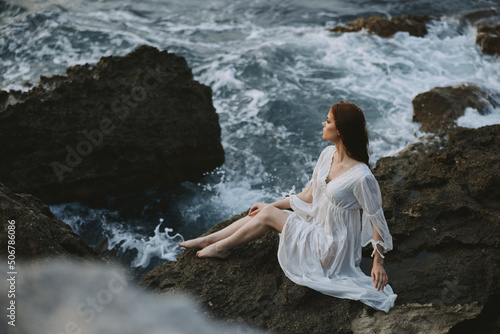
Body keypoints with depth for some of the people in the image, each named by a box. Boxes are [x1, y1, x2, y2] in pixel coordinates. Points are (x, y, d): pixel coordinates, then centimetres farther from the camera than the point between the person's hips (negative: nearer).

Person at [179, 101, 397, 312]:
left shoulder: (361, 177, -30)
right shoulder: (328, 154, -5)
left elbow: (376, 218, -19)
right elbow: (309, 195, 7)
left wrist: (378, 263, -16)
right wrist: (272, 205, 11)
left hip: (332, 249, -7)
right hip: (316, 224, 7)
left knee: (267, 215, -9)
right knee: (265, 210, -1)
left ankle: (221, 247, 14)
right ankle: (208, 240, 14)